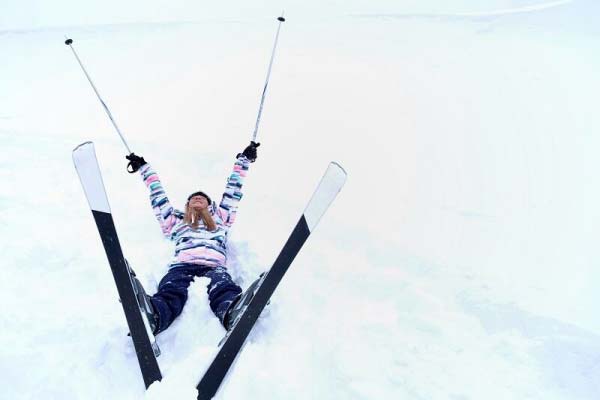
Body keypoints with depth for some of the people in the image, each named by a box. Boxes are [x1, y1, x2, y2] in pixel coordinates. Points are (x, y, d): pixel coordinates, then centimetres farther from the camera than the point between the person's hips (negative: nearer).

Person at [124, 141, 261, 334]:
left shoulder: (220, 218, 39)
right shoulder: (175, 220, 38)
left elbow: (232, 193, 43)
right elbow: (158, 195, 45)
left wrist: (242, 161, 50)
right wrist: (144, 168, 55)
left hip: (214, 265, 0)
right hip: (182, 264, 0)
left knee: (224, 289, -36)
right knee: (171, 291, -35)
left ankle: (234, 312, -67)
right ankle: (151, 315, -65)